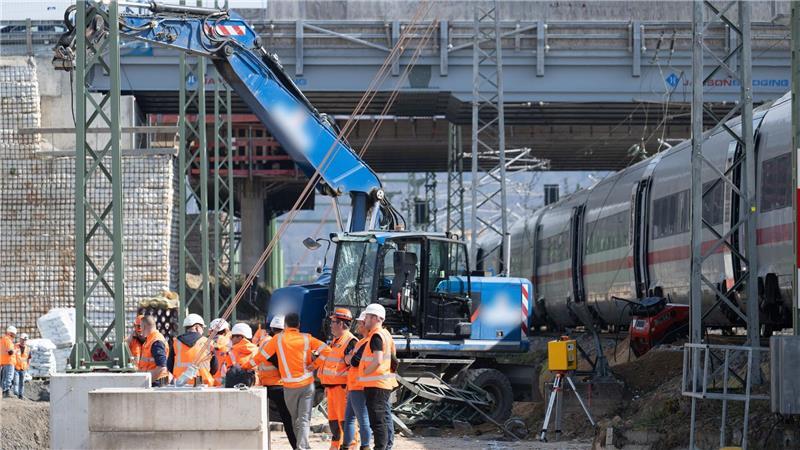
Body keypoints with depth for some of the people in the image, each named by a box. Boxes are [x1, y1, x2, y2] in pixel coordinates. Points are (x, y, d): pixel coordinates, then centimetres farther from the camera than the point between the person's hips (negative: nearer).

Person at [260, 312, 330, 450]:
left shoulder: (278, 339, -1)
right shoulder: (306, 338, 1)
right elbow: (326, 351, -5)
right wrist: (315, 365, 4)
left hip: (290, 386, 0)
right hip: (307, 384, 0)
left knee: (295, 419, 17)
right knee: (304, 419, -4)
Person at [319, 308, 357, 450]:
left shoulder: (350, 342, -13)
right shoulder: (336, 341, 19)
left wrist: (349, 389, -22)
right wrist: (326, 386, 26)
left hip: (343, 387, -10)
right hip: (332, 387, 10)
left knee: (345, 419, -11)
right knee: (333, 418, 14)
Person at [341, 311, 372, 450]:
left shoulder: (368, 343, -14)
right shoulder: (361, 342, 19)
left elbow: (355, 361, -19)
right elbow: (347, 359, 18)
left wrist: (351, 358, 0)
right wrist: (350, 357, -2)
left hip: (360, 388, -11)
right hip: (353, 387, 11)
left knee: (363, 419, -8)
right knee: (349, 418, 15)